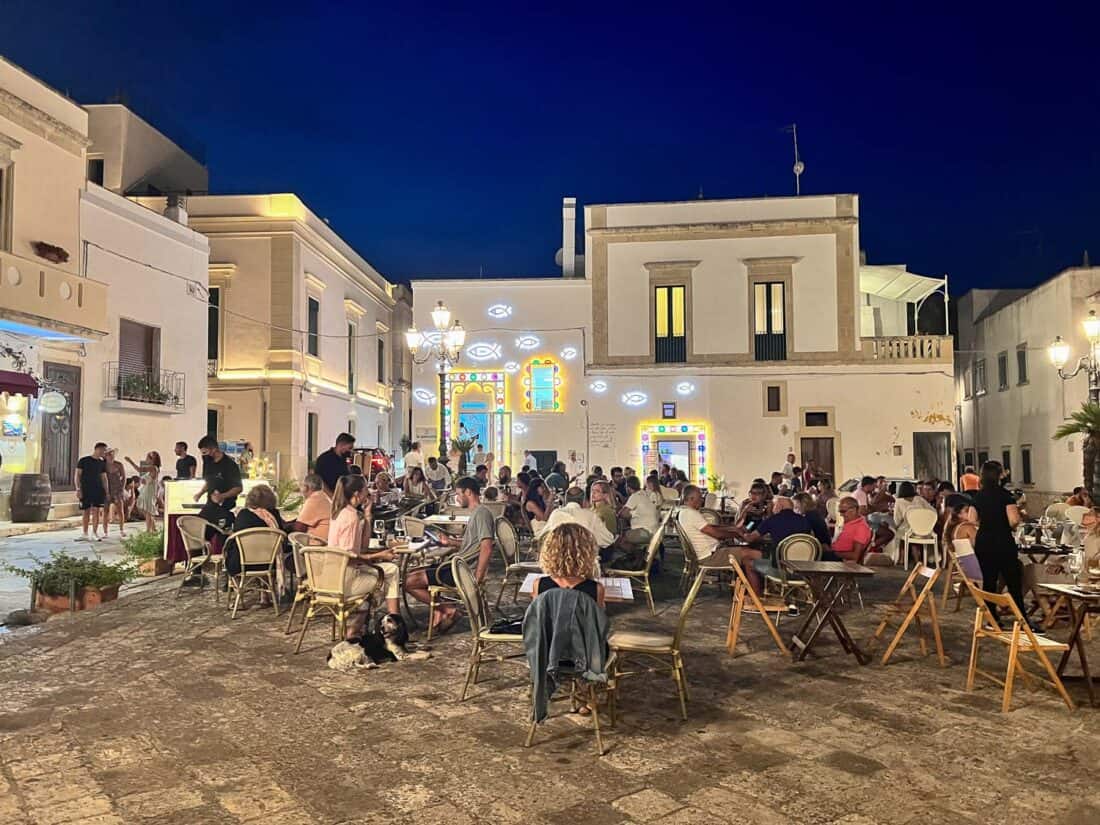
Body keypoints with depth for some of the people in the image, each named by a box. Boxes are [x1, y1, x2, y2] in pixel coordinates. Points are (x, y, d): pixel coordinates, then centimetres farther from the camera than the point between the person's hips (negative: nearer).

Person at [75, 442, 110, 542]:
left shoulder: (102, 463, 12)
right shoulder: (83, 461, 1)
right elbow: (77, 475, -1)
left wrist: (106, 491, 9)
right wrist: (78, 489, -9)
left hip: (98, 490, 3)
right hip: (85, 490, -3)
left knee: (96, 511, -3)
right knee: (85, 512, 1)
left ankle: (95, 533, 4)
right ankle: (84, 534, 10)